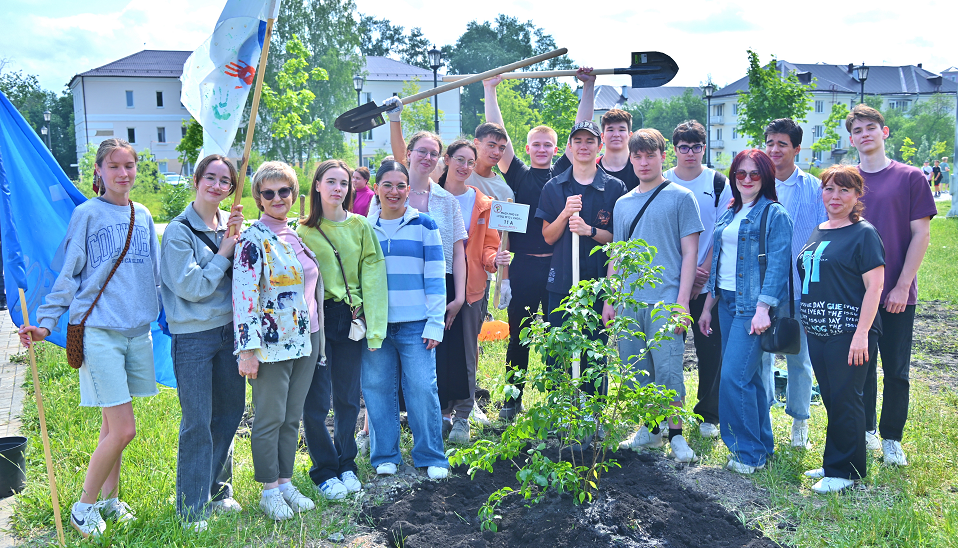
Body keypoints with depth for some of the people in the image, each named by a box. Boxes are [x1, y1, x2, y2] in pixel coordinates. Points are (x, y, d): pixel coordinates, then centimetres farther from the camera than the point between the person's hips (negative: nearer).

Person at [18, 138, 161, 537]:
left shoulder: (142, 216, 12)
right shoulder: (87, 214, -3)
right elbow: (68, 275, -2)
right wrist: (46, 323, -8)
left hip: (138, 330, 5)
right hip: (98, 330, -5)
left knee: (113, 424, 13)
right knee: (123, 430, -7)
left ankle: (109, 499, 28)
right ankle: (83, 507, 12)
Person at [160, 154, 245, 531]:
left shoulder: (230, 225, 8)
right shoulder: (179, 231, -11)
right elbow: (191, 286, -16)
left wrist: (238, 240, -7)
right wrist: (224, 252, -10)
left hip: (229, 330, 6)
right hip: (194, 336, -6)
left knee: (229, 413, 14)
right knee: (197, 423, -1)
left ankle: (218, 492, 32)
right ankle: (192, 509, 13)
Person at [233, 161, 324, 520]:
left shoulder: (295, 235, 12)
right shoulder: (253, 239, -11)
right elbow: (243, 295, -16)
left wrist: (317, 338, 21)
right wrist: (247, 350, -20)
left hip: (304, 342, 7)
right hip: (272, 345, -7)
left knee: (292, 417, 14)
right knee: (270, 419, 3)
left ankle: (286, 483, 25)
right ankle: (269, 491, 17)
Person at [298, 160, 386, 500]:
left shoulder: (360, 226, 5)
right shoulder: (303, 230, 0)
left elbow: (372, 276, 0)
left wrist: (374, 326, -6)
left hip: (350, 319, 2)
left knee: (348, 397, 10)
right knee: (317, 401, 0)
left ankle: (346, 464, 27)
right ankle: (325, 472, 17)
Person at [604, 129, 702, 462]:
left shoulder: (680, 197, 2)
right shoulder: (623, 203, 16)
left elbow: (690, 252, -2)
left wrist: (682, 301, -10)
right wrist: (608, 300, 13)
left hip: (665, 300, -5)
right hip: (628, 303, 5)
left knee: (668, 371, -6)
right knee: (635, 371, 9)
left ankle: (676, 435, 8)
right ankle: (650, 429, 23)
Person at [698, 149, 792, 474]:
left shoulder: (774, 215, -6)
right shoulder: (729, 215, 16)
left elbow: (777, 265, -13)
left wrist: (763, 308, -20)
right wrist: (707, 307, 17)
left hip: (752, 305, -7)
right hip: (726, 302, 7)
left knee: (734, 377, -12)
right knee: (749, 376, 12)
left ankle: (750, 453, 1)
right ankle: (762, 445, 23)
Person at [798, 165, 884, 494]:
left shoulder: (863, 234, -7)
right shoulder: (817, 233, 14)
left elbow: (874, 286, -12)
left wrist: (862, 333, -18)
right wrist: (808, 322, 17)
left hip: (849, 332, -7)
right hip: (818, 331, 7)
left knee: (845, 401, -2)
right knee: (831, 400, 14)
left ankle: (845, 470, 10)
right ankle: (834, 462, 26)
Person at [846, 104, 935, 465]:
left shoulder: (910, 178, -1)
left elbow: (921, 235, -3)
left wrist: (902, 286, -9)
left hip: (897, 295, -2)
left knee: (896, 371, 5)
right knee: (861, 366, 10)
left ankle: (891, 439, 18)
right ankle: (865, 429, 25)